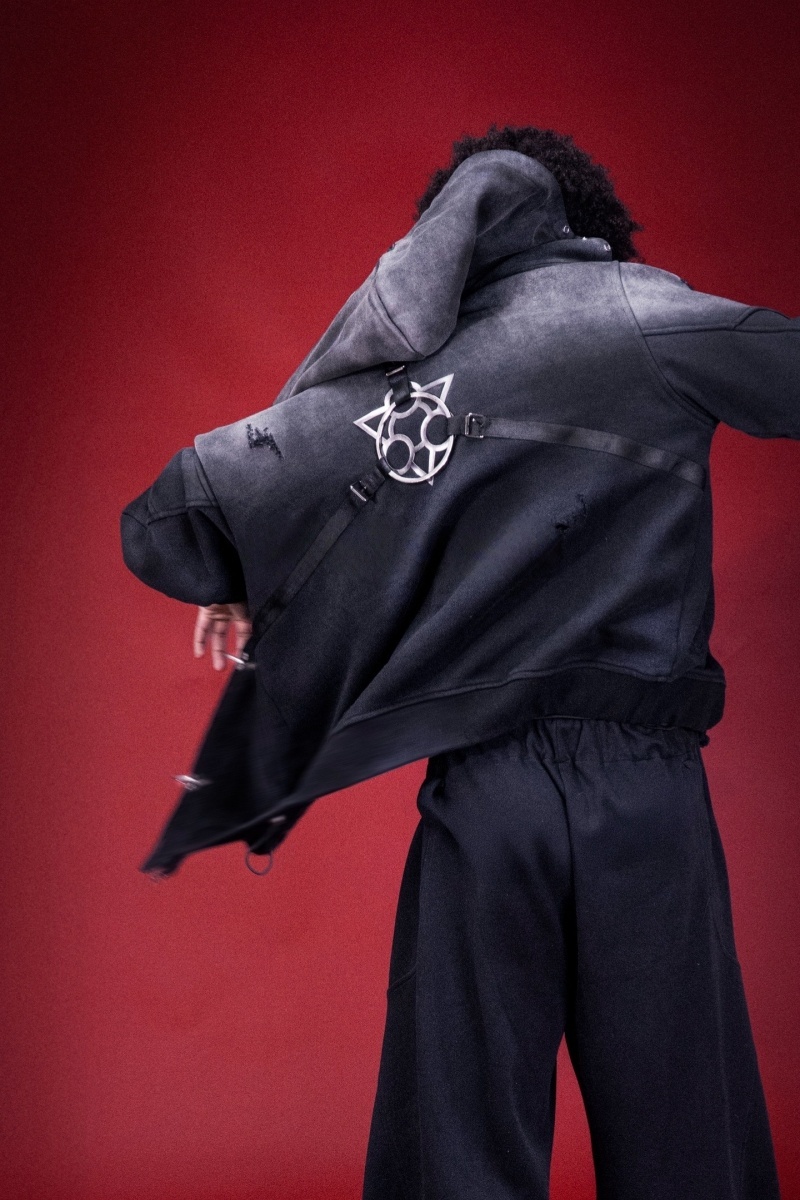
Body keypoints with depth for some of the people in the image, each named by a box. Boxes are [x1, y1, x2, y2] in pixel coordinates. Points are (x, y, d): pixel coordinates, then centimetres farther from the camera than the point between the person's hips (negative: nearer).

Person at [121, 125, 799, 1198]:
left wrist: (236, 592, 30)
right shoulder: (648, 316, 5)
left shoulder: (378, 385, 10)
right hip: (645, 788, -1)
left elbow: (162, 526, 12)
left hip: (479, 794, 2)